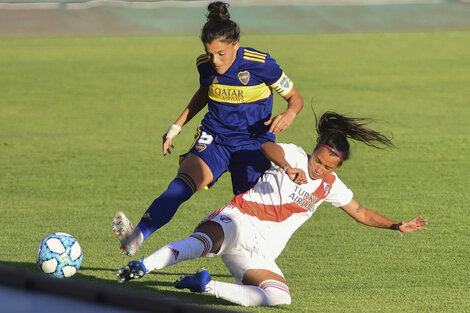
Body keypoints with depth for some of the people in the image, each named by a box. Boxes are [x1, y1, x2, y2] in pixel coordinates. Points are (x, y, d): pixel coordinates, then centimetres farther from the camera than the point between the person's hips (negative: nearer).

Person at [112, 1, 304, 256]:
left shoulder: (260, 64, -15)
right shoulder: (205, 65, -2)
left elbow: (295, 98, -4)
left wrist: (289, 114, -26)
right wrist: (176, 127, 20)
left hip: (253, 145, -2)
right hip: (214, 139, 2)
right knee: (182, 183, -24)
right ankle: (136, 237, -43)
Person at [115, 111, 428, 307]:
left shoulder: (330, 186, 18)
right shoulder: (296, 155, 3)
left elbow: (361, 213, 29)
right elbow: (267, 147, -18)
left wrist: (397, 226, 20)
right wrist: (288, 168, -36)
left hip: (260, 251, 5)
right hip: (238, 221, -5)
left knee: (279, 298, -23)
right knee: (204, 243, -40)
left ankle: (206, 285, -21)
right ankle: (142, 267, -48)